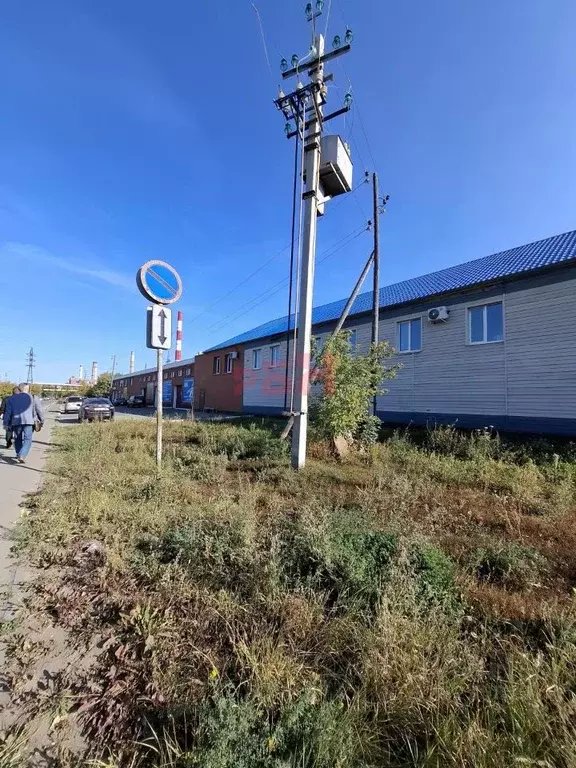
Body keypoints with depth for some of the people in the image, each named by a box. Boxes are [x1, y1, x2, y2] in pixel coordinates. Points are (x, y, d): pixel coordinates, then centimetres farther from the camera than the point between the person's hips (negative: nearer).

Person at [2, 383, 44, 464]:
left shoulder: (11, 398, 13)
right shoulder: (33, 398, 7)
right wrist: (41, 421, 16)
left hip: (16, 421, 3)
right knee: (27, 440, -3)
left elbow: (8, 412, 10)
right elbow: (40, 410, 7)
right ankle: (22, 455, -19)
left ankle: (19, 454, 29)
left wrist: (6, 423, 14)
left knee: (18, 439, 19)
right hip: (29, 421, -3)